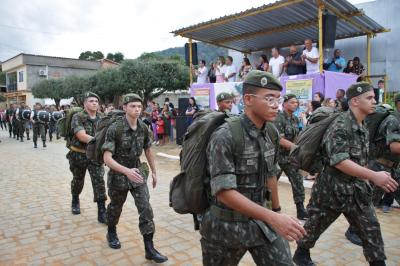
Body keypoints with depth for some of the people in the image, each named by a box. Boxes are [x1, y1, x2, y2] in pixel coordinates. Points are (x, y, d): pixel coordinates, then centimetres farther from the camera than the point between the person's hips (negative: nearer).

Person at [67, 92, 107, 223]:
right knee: (78, 181, 18)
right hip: (78, 155, -2)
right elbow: (82, 136, -25)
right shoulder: (78, 117, -12)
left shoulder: (101, 119, 1)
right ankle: (75, 202, 47)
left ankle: (102, 213, -3)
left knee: (99, 182, -8)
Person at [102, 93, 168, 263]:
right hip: (118, 175, -3)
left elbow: (148, 151, 10)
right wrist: (127, 171, -39)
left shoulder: (143, 128, -5)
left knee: (146, 209, -5)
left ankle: (149, 249, 3)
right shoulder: (114, 129, -21)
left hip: (138, 173, 3)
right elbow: (107, 158, -26)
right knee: (116, 207, 19)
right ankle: (111, 233, 48)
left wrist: (154, 172, 14)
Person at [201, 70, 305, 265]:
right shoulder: (225, 137, -23)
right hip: (225, 226, -5)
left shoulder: (271, 133, 0)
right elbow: (224, 191, -27)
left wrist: (277, 210, 18)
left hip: (260, 222, 5)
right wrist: (272, 217, -31)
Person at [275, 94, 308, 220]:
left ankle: (301, 211, 10)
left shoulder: (295, 119, 6)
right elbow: (280, 140, -23)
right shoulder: (279, 118, -17)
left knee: (298, 181, 2)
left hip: (291, 155, 7)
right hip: (278, 155, -6)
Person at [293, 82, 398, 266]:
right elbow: (340, 161, -29)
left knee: (371, 229, 8)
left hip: (356, 189, 7)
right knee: (315, 226, 12)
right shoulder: (340, 126, -20)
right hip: (332, 189, -7)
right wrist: (373, 176, -32)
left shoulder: (363, 128, 7)